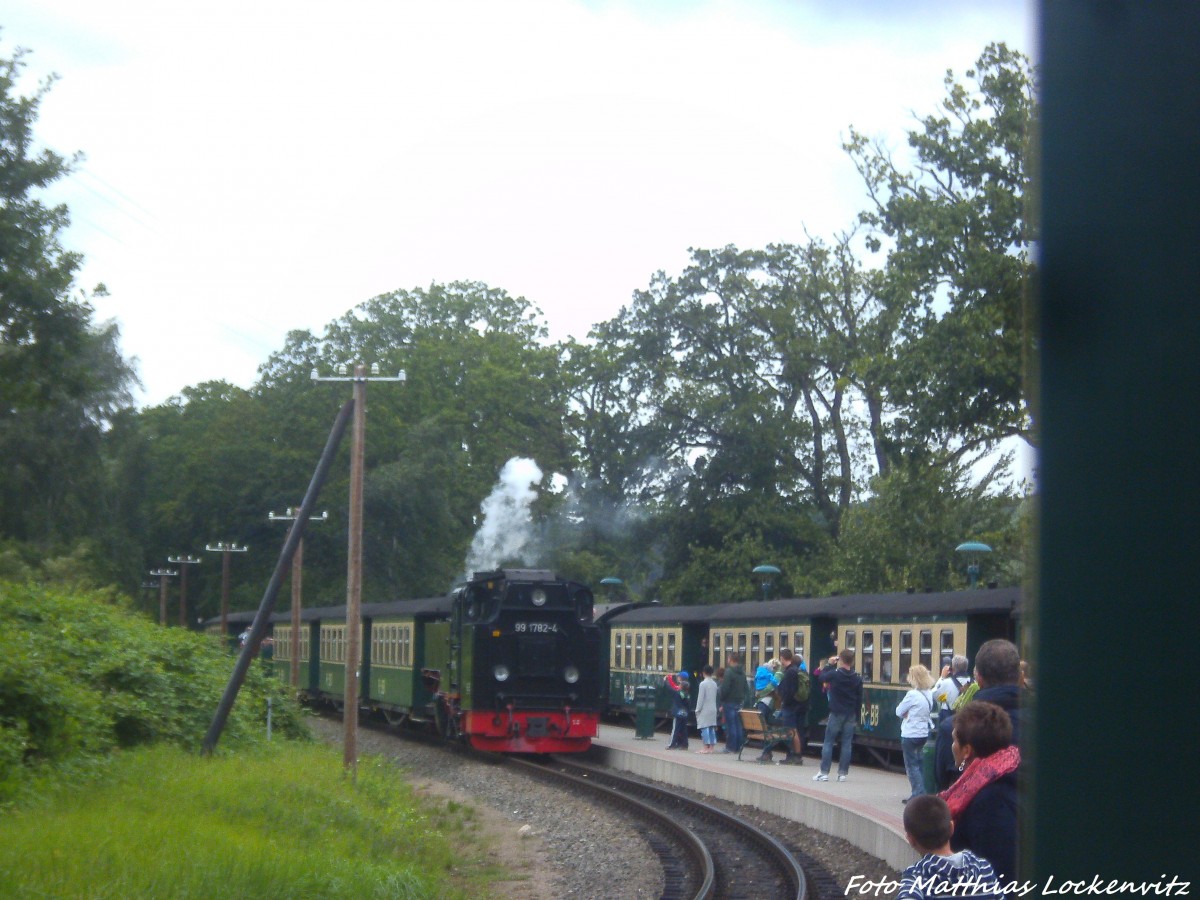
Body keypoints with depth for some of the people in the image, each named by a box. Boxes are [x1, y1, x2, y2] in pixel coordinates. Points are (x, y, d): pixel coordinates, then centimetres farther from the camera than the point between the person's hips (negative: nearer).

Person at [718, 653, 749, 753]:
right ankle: (738, 746, 12)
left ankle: (731, 747, -3)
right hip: (740, 702, 7)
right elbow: (746, 689, 15)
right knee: (738, 725, 10)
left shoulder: (729, 671, -14)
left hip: (729, 702, -7)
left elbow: (724, 688, -18)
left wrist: (721, 698, -3)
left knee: (730, 725, -4)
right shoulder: (742, 672, 11)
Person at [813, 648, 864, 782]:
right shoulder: (857, 678, 1)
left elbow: (821, 677, 6)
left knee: (828, 742, 3)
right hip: (851, 715, 3)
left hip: (836, 713, -3)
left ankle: (824, 772, 0)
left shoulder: (834, 674, -13)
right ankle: (843, 773, 6)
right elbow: (859, 699, 6)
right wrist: (856, 717, 13)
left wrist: (829, 664, 15)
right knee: (847, 743, 6)